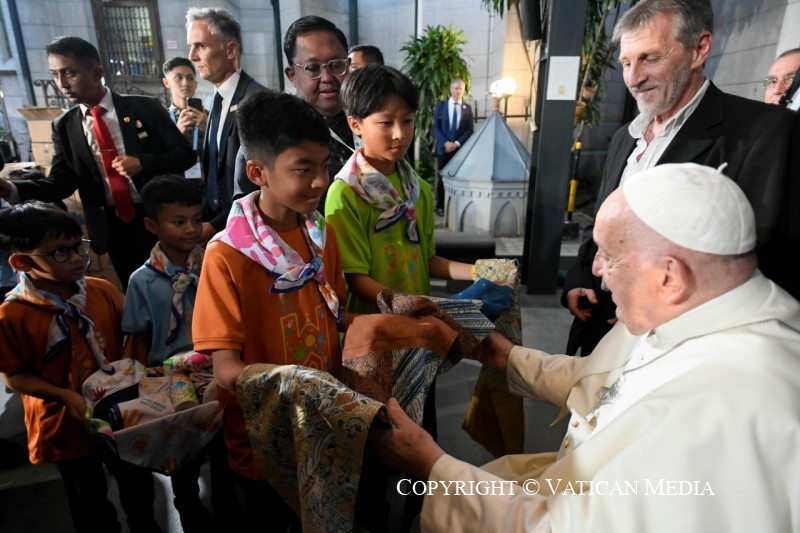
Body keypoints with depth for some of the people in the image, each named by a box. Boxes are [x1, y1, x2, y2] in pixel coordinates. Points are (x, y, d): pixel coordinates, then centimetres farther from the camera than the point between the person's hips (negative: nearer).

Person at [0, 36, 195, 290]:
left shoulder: (144, 107, -5)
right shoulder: (64, 126, 3)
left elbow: (185, 154, -5)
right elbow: (61, 182, -1)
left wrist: (143, 163, -19)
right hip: (112, 226, 3)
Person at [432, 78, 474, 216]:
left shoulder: (468, 108, 7)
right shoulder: (440, 106, 6)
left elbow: (470, 130, 2)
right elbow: (435, 127, 0)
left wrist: (457, 143, -12)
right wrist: (445, 142, -14)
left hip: (461, 148, 0)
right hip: (444, 148, 0)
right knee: (442, 177, 4)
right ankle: (440, 206, 12)